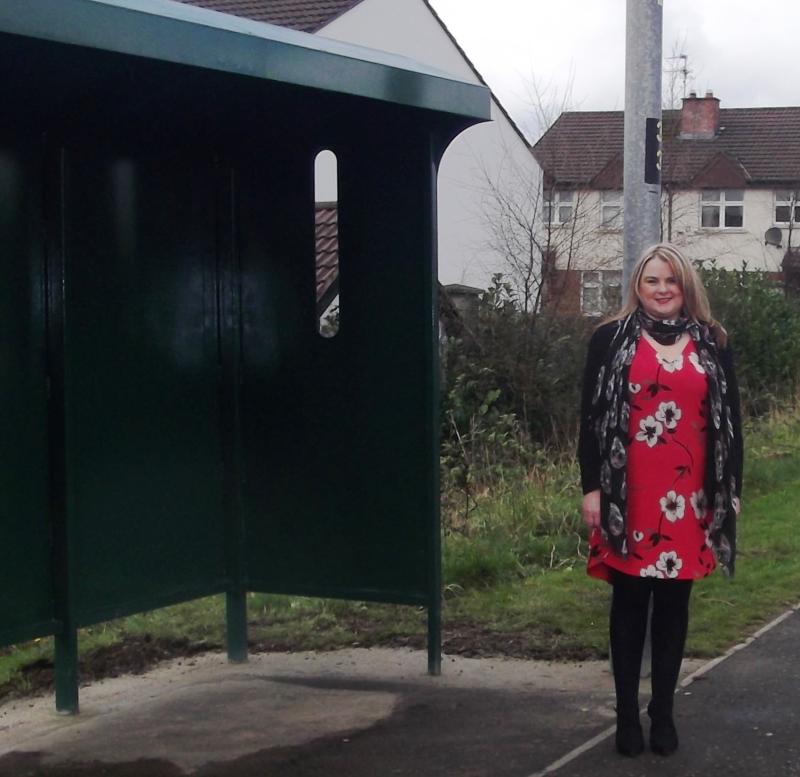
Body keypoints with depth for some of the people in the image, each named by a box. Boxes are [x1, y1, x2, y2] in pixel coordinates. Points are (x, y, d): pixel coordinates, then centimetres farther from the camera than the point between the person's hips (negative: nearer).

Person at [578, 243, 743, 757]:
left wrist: (733, 489, 7)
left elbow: (730, 420, 11)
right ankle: (627, 714, 13)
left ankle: (664, 712, 18)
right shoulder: (612, 339, 2)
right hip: (629, 495, -2)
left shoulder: (713, 342, 9)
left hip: (690, 496, 2)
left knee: (675, 603, 8)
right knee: (630, 603, 5)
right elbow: (592, 417, 0)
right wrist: (592, 487, -5)